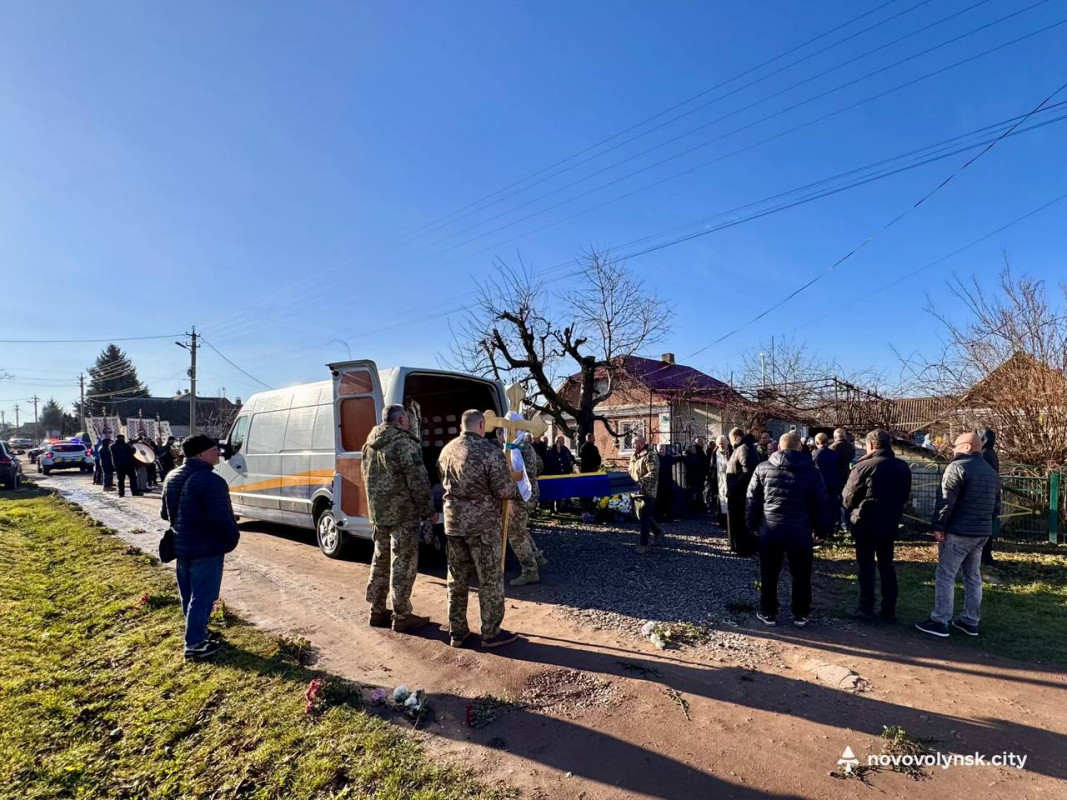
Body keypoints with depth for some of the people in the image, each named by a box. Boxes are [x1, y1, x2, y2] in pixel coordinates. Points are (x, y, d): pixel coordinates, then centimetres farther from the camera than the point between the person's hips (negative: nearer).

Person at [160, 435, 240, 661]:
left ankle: (198, 634, 34)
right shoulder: (211, 481, -23)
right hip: (206, 548, -9)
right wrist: (233, 538, -9)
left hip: (181, 546, 9)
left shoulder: (172, 477, 7)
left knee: (189, 595, 20)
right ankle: (194, 645, 8)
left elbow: (165, 513, 17)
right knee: (202, 597, 1)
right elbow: (221, 518, -25)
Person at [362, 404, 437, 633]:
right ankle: (402, 617, 8)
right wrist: (429, 511, -8)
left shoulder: (370, 445, 11)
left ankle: (377, 611, 27)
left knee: (380, 562, 17)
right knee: (403, 565, 1)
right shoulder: (405, 444, -17)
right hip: (403, 514, -8)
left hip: (379, 513, 8)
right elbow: (419, 483, -18)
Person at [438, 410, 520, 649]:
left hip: (453, 521, 6)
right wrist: (518, 491, 4)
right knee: (490, 579, 8)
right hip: (483, 524, -6)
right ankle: (491, 633, 18)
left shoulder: (447, 450, 5)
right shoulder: (489, 451, -16)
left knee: (457, 578, 16)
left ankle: (456, 631, 26)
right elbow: (505, 490, -16)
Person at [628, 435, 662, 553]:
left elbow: (653, 473, -22)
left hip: (647, 491, -9)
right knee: (640, 516, 16)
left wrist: (640, 481, -31)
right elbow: (631, 471, 23)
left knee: (644, 517, -7)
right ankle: (658, 532, 36)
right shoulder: (633, 455, 14)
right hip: (636, 491, 9)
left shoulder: (650, 455, -13)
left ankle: (643, 544, 2)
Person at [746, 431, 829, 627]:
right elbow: (820, 504, 2)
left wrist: (752, 524, 9)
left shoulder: (763, 468, -1)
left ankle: (768, 613, 21)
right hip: (800, 532, 0)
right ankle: (801, 615, 25)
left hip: (770, 531, 0)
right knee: (801, 576, 15)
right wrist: (820, 529, 11)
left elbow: (752, 500, 1)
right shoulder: (811, 471, -1)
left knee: (769, 575, 12)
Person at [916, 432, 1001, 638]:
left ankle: (940, 622, -1)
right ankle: (971, 621, 23)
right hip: (982, 533, 8)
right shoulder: (992, 472, 13)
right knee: (973, 577, 16)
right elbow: (996, 506, 18)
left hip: (958, 532, -8)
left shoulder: (957, 467, -13)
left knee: (945, 576, -3)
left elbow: (946, 502, -19)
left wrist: (938, 527, -14)